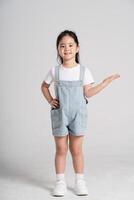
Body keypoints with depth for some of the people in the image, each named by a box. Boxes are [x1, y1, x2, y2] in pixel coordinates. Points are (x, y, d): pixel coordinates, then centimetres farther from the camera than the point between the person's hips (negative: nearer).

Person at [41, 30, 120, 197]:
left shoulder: (84, 71, -1)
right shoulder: (54, 71, 0)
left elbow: (88, 93, -3)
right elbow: (44, 86, 15)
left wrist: (106, 82, -7)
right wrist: (50, 100, 1)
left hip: (78, 115, 0)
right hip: (60, 115, 0)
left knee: (76, 149, 6)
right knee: (61, 149, 5)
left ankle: (79, 181, 17)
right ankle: (60, 182, 14)